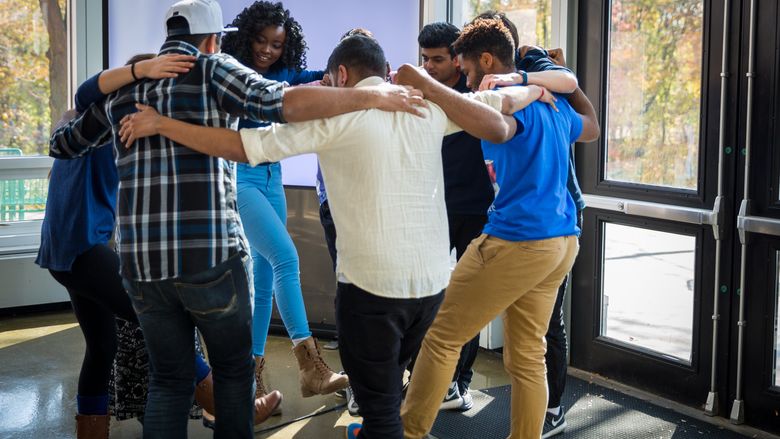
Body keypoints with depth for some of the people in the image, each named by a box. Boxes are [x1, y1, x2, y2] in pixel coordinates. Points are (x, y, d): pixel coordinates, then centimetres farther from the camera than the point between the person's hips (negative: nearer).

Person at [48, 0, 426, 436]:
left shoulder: (123, 86, 14)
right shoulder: (212, 69, -1)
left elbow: (62, 144, 26)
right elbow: (283, 103, -17)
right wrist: (372, 96, -13)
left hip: (141, 260, 5)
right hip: (211, 254, -5)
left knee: (169, 377, 15)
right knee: (234, 367, 15)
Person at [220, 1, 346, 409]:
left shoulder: (284, 75, 8)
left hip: (271, 177, 7)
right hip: (237, 176, -7)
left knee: (265, 278, 7)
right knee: (285, 257, -21)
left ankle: (252, 374, 16)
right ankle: (310, 367, -24)